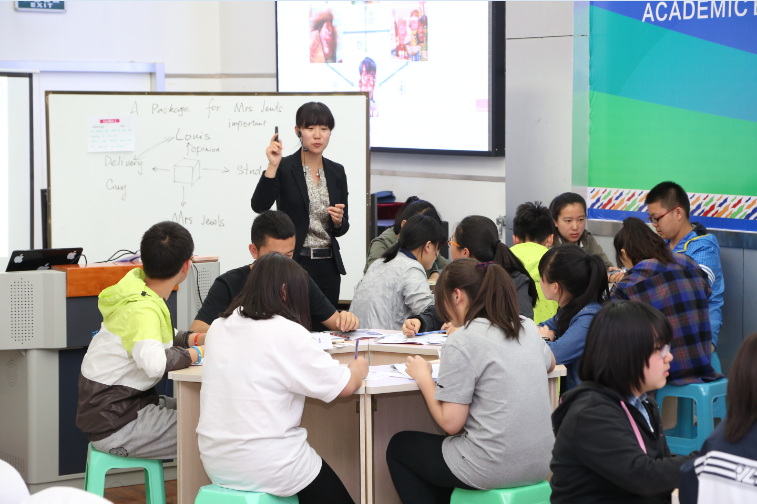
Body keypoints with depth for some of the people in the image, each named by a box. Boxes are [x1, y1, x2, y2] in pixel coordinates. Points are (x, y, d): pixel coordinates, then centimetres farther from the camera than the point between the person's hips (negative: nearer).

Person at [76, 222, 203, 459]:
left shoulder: (138, 282, 4)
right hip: (114, 424, -10)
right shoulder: (141, 309, -24)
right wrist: (196, 353, -23)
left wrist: (197, 339, 4)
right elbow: (153, 363, -41)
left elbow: (159, 339, 21)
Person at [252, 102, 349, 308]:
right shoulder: (284, 167, -4)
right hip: (293, 264, -5)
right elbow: (259, 206, -19)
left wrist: (338, 221, -7)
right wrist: (272, 166, -26)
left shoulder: (336, 172, 10)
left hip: (327, 267, 5)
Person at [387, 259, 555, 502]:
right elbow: (550, 364, 28)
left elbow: (451, 423, -14)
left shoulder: (461, 342, -15)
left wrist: (424, 377, -1)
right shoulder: (527, 327, 5)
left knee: (398, 446, 19)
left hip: (494, 470, -7)